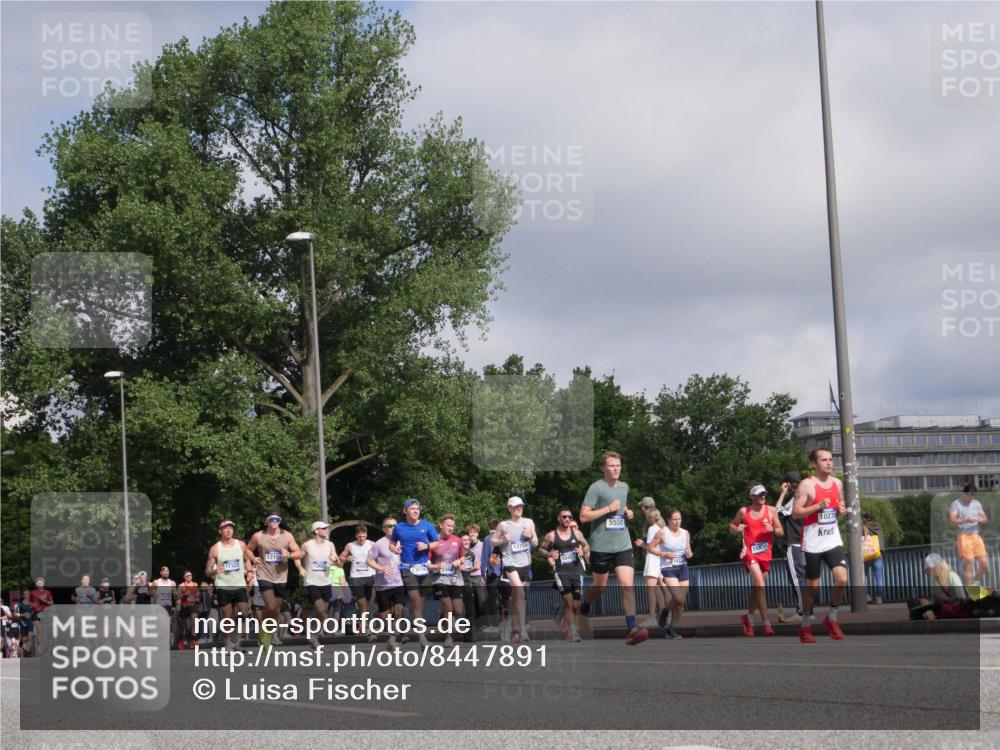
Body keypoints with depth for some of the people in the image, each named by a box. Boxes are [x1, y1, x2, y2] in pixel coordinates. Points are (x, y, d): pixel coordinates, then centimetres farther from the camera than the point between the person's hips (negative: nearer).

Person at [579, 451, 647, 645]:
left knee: (627, 584, -12)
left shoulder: (624, 487, 11)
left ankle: (631, 629, -17)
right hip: (601, 546, -3)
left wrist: (628, 512, 8)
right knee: (600, 586, 11)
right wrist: (609, 509, -17)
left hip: (623, 545, 4)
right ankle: (583, 610, 41)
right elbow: (583, 516, -13)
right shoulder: (596, 488, -8)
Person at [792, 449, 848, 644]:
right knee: (812, 585, 3)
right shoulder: (807, 485, -10)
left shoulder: (837, 483, 8)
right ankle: (805, 626, 20)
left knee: (842, 579, -12)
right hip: (813, 543, -4)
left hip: (833, 540, 4)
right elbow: (795, 513, -14)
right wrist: (818, 506, -24)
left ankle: (832, 619, 7)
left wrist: (842, 510, -2)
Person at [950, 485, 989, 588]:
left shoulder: (977, 504, 14)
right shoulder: (956, 504, -3)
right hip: (963, 537, -5)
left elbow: (984, 518, 13)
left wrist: (980, 519, -12)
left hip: (976, 536, 5)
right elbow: (952, 521, -13)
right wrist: (966, 520, -30)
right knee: (969, 564, -7)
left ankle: (975, 580, 27)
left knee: (984, 564, 0)